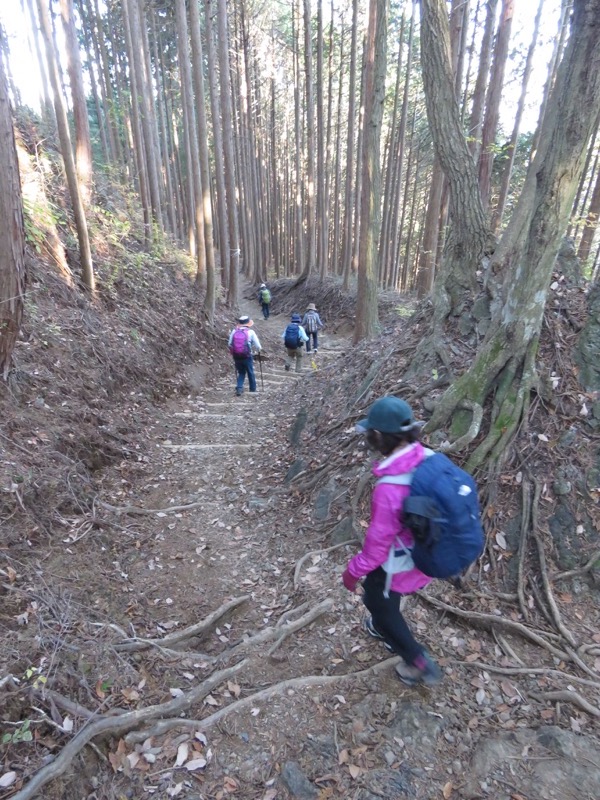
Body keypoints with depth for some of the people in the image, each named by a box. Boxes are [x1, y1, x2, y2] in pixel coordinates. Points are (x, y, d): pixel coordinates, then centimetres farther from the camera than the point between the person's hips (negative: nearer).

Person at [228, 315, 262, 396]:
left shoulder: (234, 331, -2)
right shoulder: (250, 332, -9)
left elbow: (230, 344, 1)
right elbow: (257, 346, -6)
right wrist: (259, 351, 16)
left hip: (236, 356, 2)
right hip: (247, 356, -2)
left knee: (241, 373, 18)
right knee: (250, 373, 16)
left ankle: (239, 388, 0)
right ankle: (253, 390, 27)